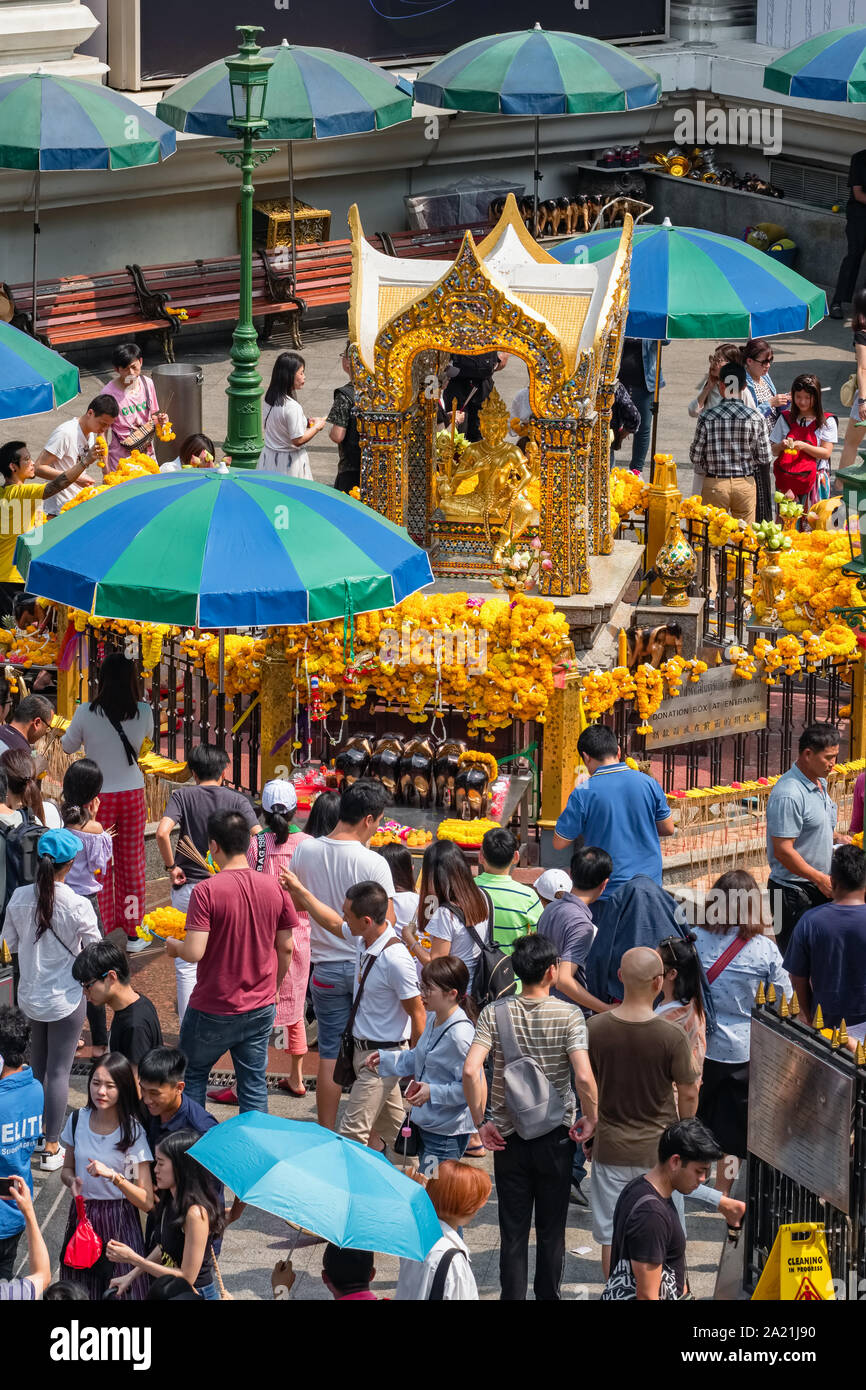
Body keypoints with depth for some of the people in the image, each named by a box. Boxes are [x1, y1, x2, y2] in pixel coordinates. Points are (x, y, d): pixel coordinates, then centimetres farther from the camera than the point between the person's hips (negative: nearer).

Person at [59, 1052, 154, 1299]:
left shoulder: (133, 1132, -12)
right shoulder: (78, 1120, 0)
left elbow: (147, 1202, -15)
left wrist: (113, 1176, -29)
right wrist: (73, 1181, -7)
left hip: (119, 1223, -4)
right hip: (81, 1216, 4)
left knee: (119, 1290, 0)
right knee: (79, 1292, 7)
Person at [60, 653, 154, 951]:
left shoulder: (86, 714, -16)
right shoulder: (143, 713, -9)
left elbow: (67, 746, 1)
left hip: (98, 797, -2)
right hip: (133, 794, 2)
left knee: (100, 869, 7)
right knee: (131, 864, 13)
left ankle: (101, 935, 9)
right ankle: (132, 934, 19)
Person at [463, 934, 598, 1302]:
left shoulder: (494, 1013, -7)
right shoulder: (568, 1015, -13)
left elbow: (470, 1070, -19)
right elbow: (584, 1078, -23)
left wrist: (480, 1123, -8)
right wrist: (591, 1120, -6)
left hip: (508, 1136, 1)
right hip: (556, 1136, -1)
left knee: (513, 1233, 7)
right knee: (551, 1231, 13)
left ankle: (513, 1297, 8)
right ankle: (548, 1296, 20)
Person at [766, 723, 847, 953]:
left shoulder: (820, 783, 10)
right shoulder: (788, 794, -22)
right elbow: (782, 850, -24)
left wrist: (837, 837, 7)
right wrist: (820, 879, -21)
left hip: (819, 890, 9)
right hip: (793, 890, -9)